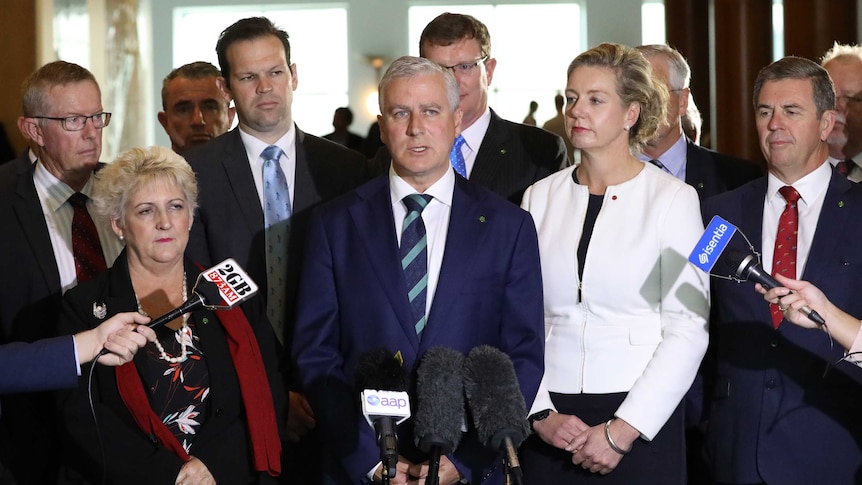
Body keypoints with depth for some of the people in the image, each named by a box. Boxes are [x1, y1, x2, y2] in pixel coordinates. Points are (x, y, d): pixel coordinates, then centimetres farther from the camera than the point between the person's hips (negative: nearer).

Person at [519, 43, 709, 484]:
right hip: (550, 425, 3)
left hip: (641, 425, -3)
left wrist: (622, 430, -12)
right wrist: (541, 415, -6)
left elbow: (688, 329, -8)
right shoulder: (540, 198, 7)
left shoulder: (673, 198, -3)